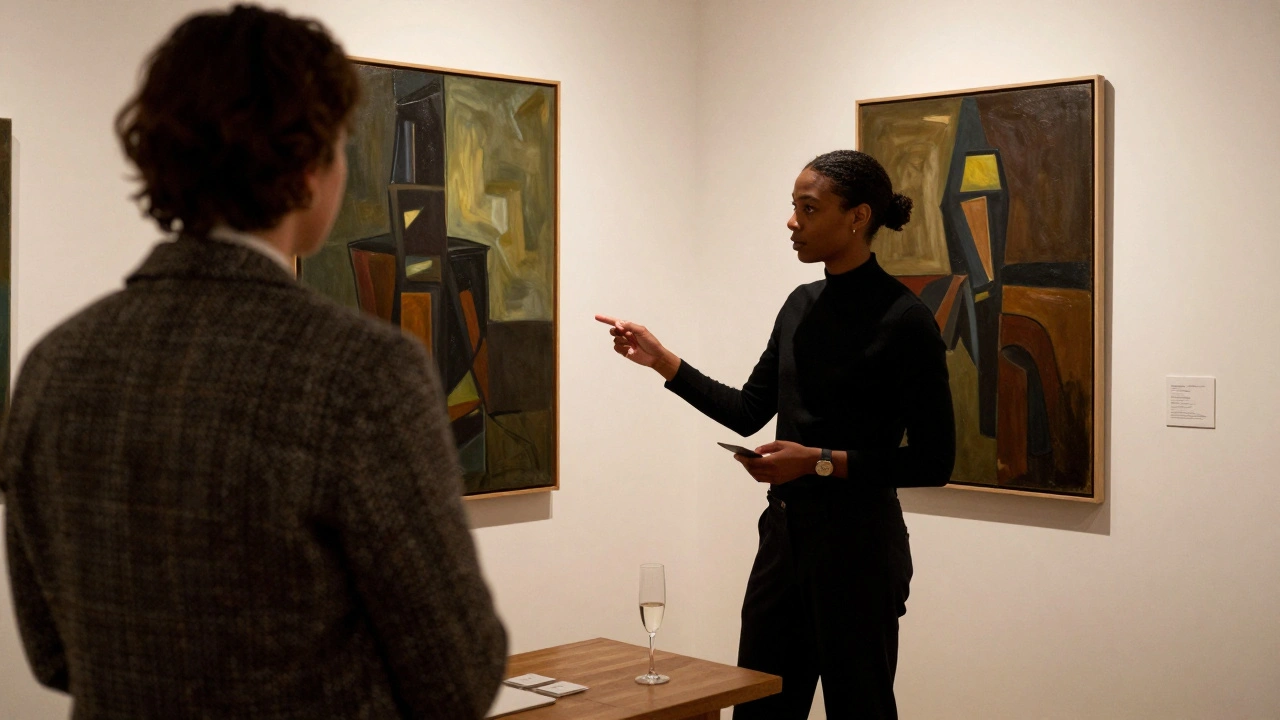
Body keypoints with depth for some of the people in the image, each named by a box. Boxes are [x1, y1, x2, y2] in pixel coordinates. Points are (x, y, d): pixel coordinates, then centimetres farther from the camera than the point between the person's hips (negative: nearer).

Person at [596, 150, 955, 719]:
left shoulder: (903, 319, -13)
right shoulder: (801, 306, 8)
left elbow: (933, 462, -14)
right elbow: (747, 412, 14)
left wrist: (821, 461, -19)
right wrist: (661, 361, 7)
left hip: (858, 544, -7)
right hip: (783, 532, 7)